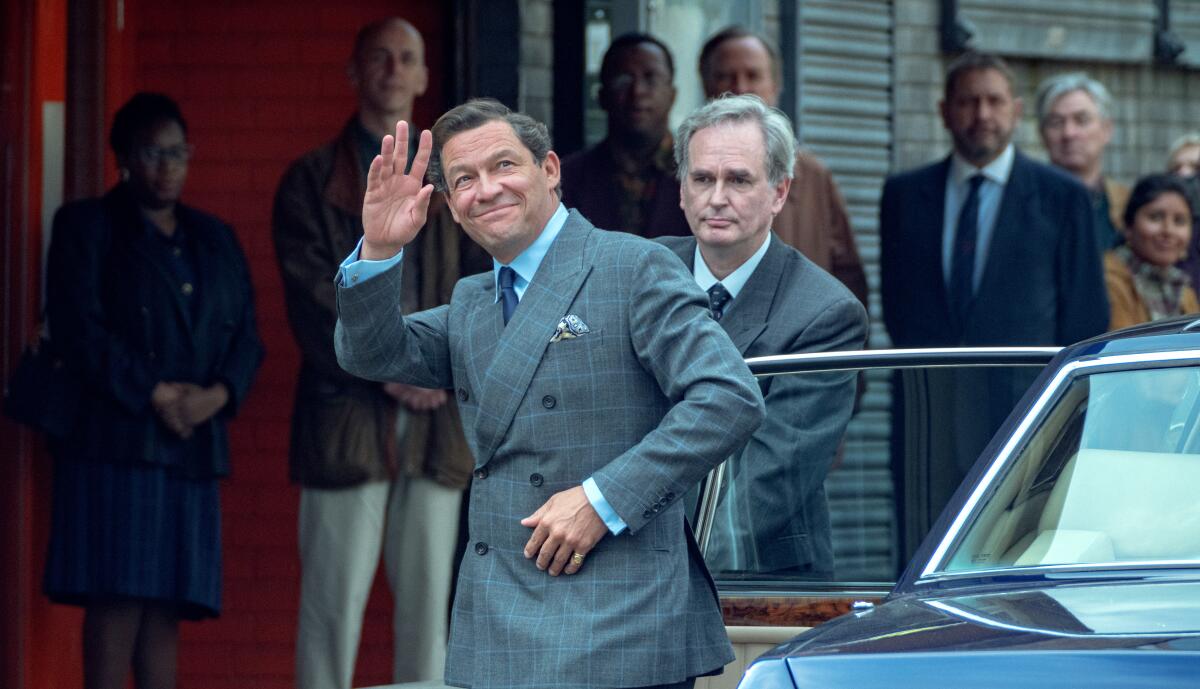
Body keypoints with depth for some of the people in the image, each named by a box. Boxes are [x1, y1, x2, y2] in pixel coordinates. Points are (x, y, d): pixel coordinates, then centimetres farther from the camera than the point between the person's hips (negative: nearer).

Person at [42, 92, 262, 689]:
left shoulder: (215, 239, 20)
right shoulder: (86, 227, 5)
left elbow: (245, 335, 14)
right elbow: (77, 329, -7)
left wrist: (218, 394, -6)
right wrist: (154, 395, -13)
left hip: (194, 445, 5)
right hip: (114, 438, -5)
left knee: (167, 604, 1)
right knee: (116, 600, -11)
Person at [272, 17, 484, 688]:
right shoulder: (312, 180, 7)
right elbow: (314, 300, -2)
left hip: (437, 418, 3)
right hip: (347, 410, -3)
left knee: (428, 598, 2)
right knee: (336, 596, -6)